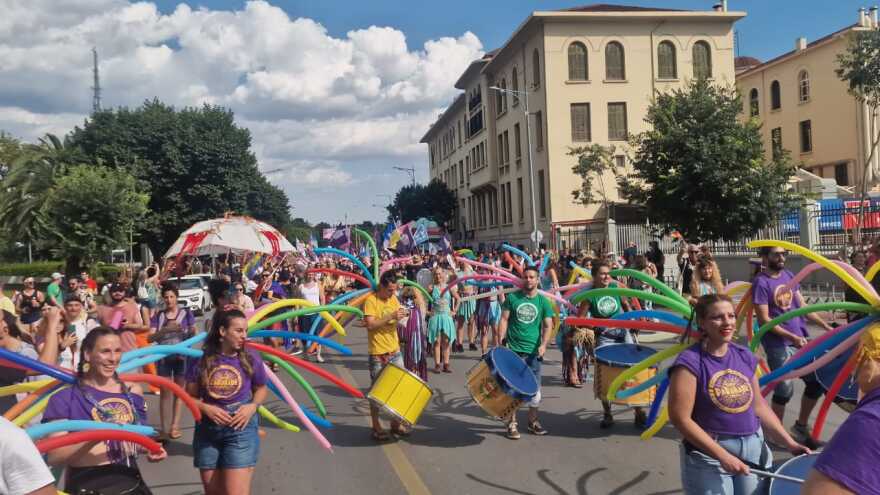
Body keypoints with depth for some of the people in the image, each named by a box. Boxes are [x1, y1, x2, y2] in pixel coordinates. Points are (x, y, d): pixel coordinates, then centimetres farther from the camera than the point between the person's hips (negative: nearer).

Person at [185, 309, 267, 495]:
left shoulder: (250, 358, -7)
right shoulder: (201, 359, -7)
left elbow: (262, 388, 9)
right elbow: (190, 396, 3)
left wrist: (253, 406, -10)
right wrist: (206, 408, -15)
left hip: (241, 430, -2)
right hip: (207, 431, 2)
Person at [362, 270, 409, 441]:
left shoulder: (394, 298, 6)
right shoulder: (371, 300, -14)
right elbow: (370, 324, -22)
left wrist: (401, 316, -8)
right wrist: (391, 316, -26)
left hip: (395, 352, 6)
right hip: (377, 354, -6)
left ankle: (396, 423, 24)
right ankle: (376, 427, 16)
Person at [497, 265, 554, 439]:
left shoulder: (543, 301, 3)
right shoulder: (512, 297, 1)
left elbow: (548, 325, 0)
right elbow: (504, 320, 1)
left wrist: (543, 344, -15)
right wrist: (500, 342, -7)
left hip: (533, 351, 2)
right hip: (513, 350, -1)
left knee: (535, 389, 8)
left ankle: (533, 421, 24)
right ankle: (512, 424, 10)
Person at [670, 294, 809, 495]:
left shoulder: (745, 356, 5)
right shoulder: (690, 361, -16)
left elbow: (758, 406, 13)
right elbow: (680, 418, -18)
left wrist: (790, 443, 7)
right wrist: (723, 456, -18)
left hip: (753, 449, 6)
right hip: (709, 455, -6)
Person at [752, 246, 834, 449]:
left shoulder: (789, 275, 8)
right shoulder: (761, 282, -13)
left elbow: (802, 306, 13)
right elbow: (764, 319, -16)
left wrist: (826, 326, 7)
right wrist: (792, 337, -21)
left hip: (801, 339, 7)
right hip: (779, 345, -7)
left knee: (817, 381, 12)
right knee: (784, 390, -2)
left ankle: (801, 426, 30)